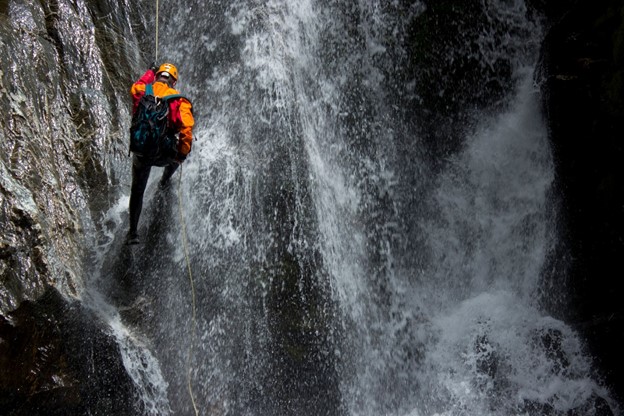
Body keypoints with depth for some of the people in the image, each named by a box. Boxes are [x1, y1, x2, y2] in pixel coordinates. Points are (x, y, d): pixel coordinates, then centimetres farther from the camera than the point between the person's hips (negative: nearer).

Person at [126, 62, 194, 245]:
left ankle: (133, 231, 25)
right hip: (163, 156, -2)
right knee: (176, 155, 36)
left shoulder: (141, 92, -3)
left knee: (137, 190, 21)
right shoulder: (179, 101, -9)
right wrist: (182, 154, -7)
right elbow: (187, 130, -19)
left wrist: (150, 72, 40)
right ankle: (164, 181, 62)